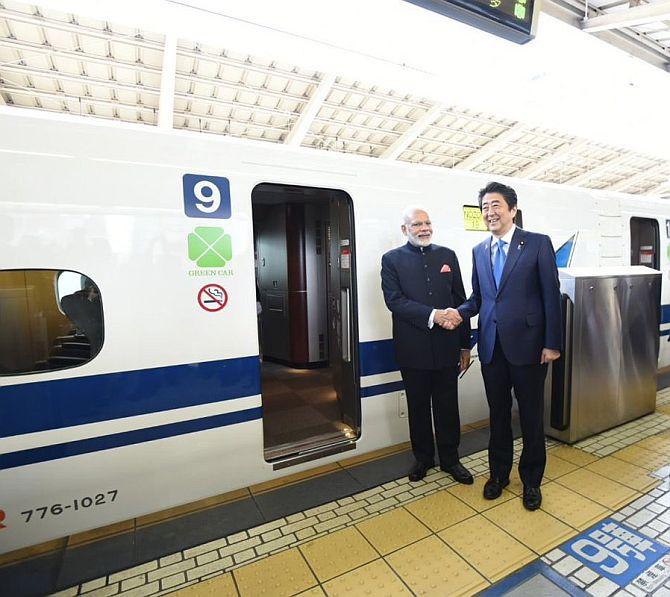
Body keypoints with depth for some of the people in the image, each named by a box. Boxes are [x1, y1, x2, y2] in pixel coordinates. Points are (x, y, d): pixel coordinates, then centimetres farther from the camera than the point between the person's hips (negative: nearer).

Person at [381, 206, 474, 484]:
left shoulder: (447, 255, 7)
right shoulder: (392, 259, -1)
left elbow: (460, 300, 7)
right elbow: (394, 300, -13)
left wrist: (465, 344, 7)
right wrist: (432, 315, -23)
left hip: (447, 347, 2)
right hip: (413, 349, -1)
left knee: (448, 407, 13)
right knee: (418, 407, 15)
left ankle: (449, 458, 34)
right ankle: (423, 457, 35)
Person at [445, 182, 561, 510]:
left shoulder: (538, 243, -4)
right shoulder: (479, 251, 9)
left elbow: (551, 295, -6)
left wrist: (552, 343, -9)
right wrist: (460, 312, -8)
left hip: (527, 344, -3)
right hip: (492, 346, 4)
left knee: (531, 415, 12)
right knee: (498, 413, 17)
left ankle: (531, 479, 34)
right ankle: (499, 473, 36)